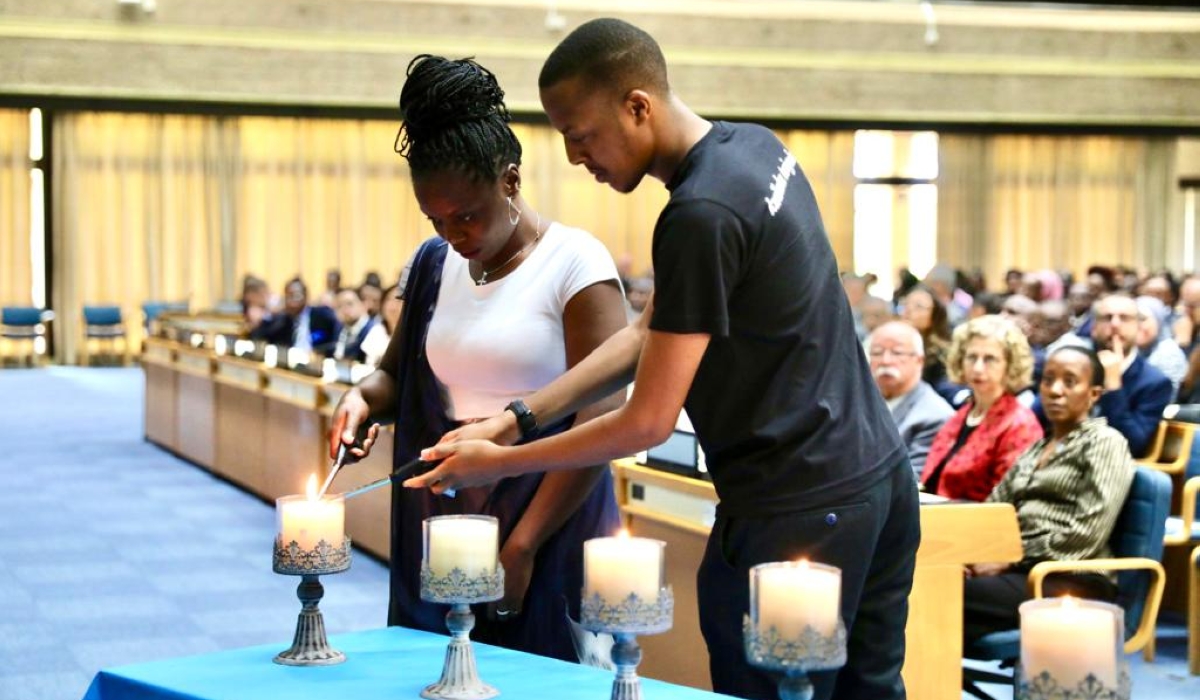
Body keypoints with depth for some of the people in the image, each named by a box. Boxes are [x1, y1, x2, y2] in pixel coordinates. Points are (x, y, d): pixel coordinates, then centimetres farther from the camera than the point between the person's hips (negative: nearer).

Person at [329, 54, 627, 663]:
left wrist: (522, 548, -15)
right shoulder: (433, 265, 8)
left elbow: (599, 423, -13)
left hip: (549, 526, -5)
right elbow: (398, 373, 21)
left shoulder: (574, 263, -9)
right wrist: (364, 396, -3)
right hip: (442, 518, 5)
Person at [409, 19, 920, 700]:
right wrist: (518, 419, 5)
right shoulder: (756, 146, 6)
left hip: (798, 512, -10)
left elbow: (648, 423, -17)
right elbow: (652, 333, 10)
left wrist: (498, 462, -6)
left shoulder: (701, 217, -22)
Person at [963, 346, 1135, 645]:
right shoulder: (1035, 449, 25)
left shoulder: (1105, 443, 3)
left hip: (1073, 582, -6)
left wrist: (1011, 560, -12)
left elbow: (1087, 533, -10)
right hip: (1021, 572, 6)